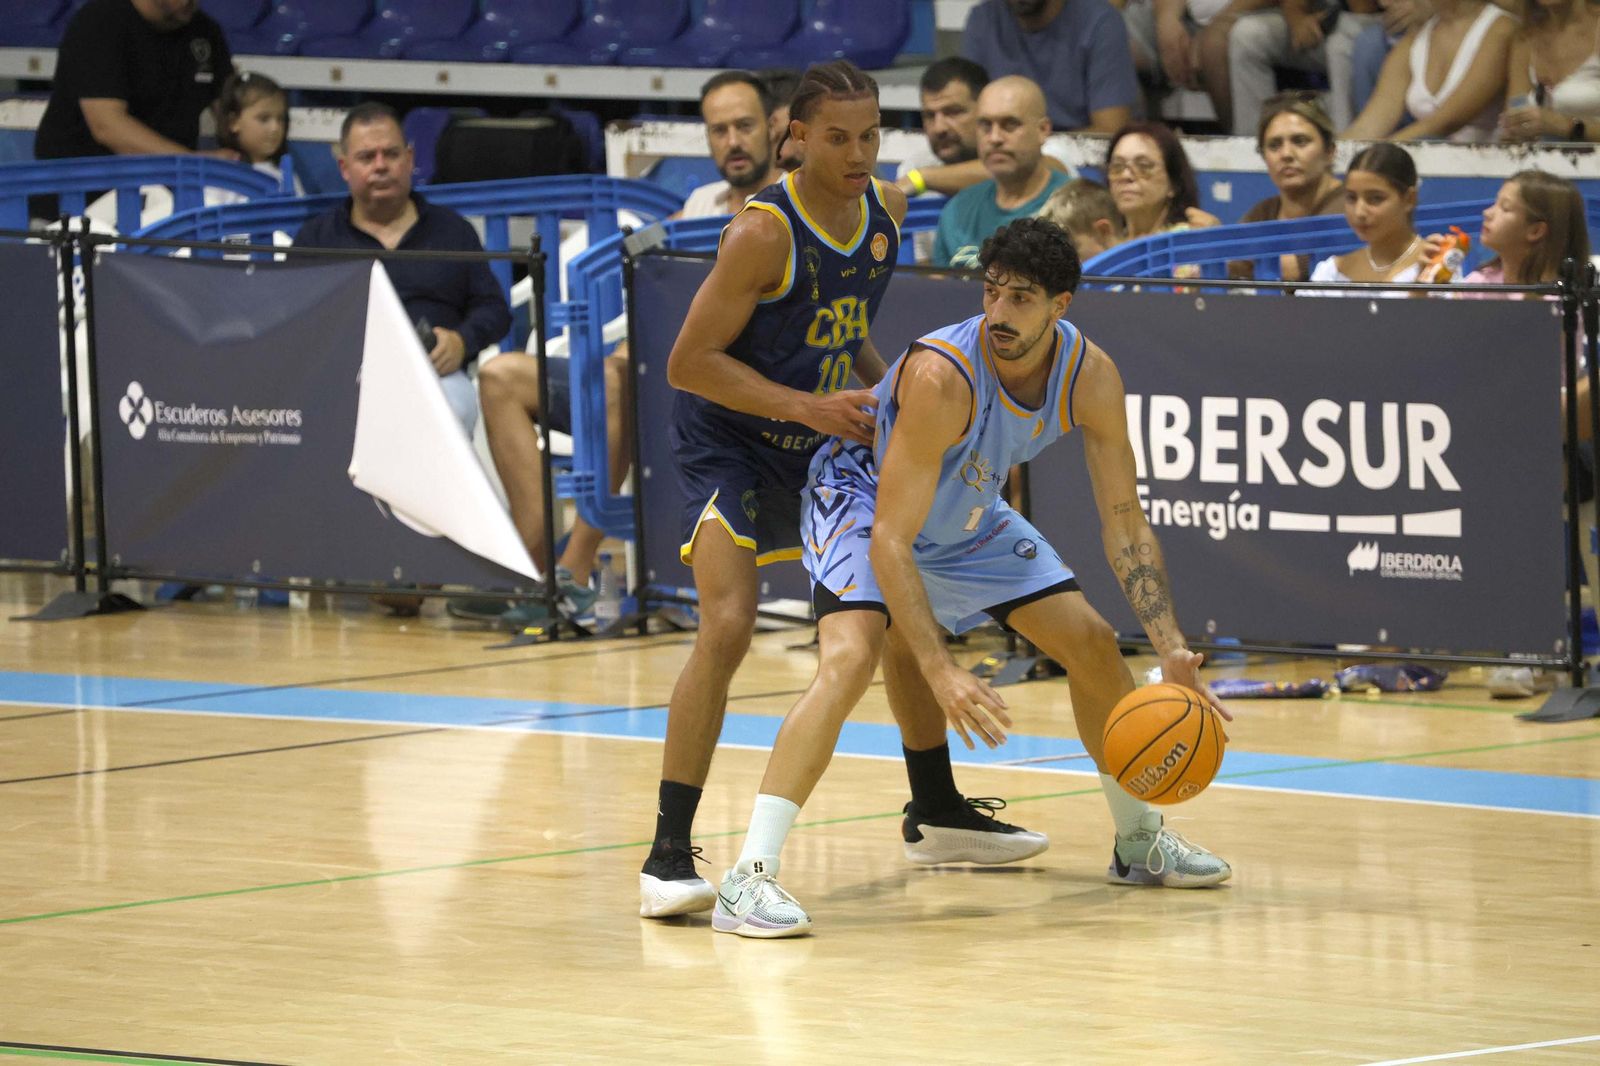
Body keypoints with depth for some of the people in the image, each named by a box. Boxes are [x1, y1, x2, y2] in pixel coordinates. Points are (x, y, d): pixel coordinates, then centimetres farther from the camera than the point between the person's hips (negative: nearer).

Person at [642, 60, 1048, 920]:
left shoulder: (885, 211, -2)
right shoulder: (763, 234, -26)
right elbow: (688, 363, -24)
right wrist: (805, 406, -28)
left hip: (825, 444, 8)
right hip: (729, 441, -8)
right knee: (728, 626, -24)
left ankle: (935, 815, 34)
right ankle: (668, 857, -21)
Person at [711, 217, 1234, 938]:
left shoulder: (1090, 377, -21)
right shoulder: (942, 375, -38)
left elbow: (1124, 526, -12)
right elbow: (889, 541, -38)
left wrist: (1171, 650, -22)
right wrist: (941, 673, -46)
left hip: (966, 514, 7)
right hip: (865, 501, -7)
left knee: (1092, 643, 7)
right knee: (848, 658, -30)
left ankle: (1140, 842, 30)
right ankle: (748, 879, -35)